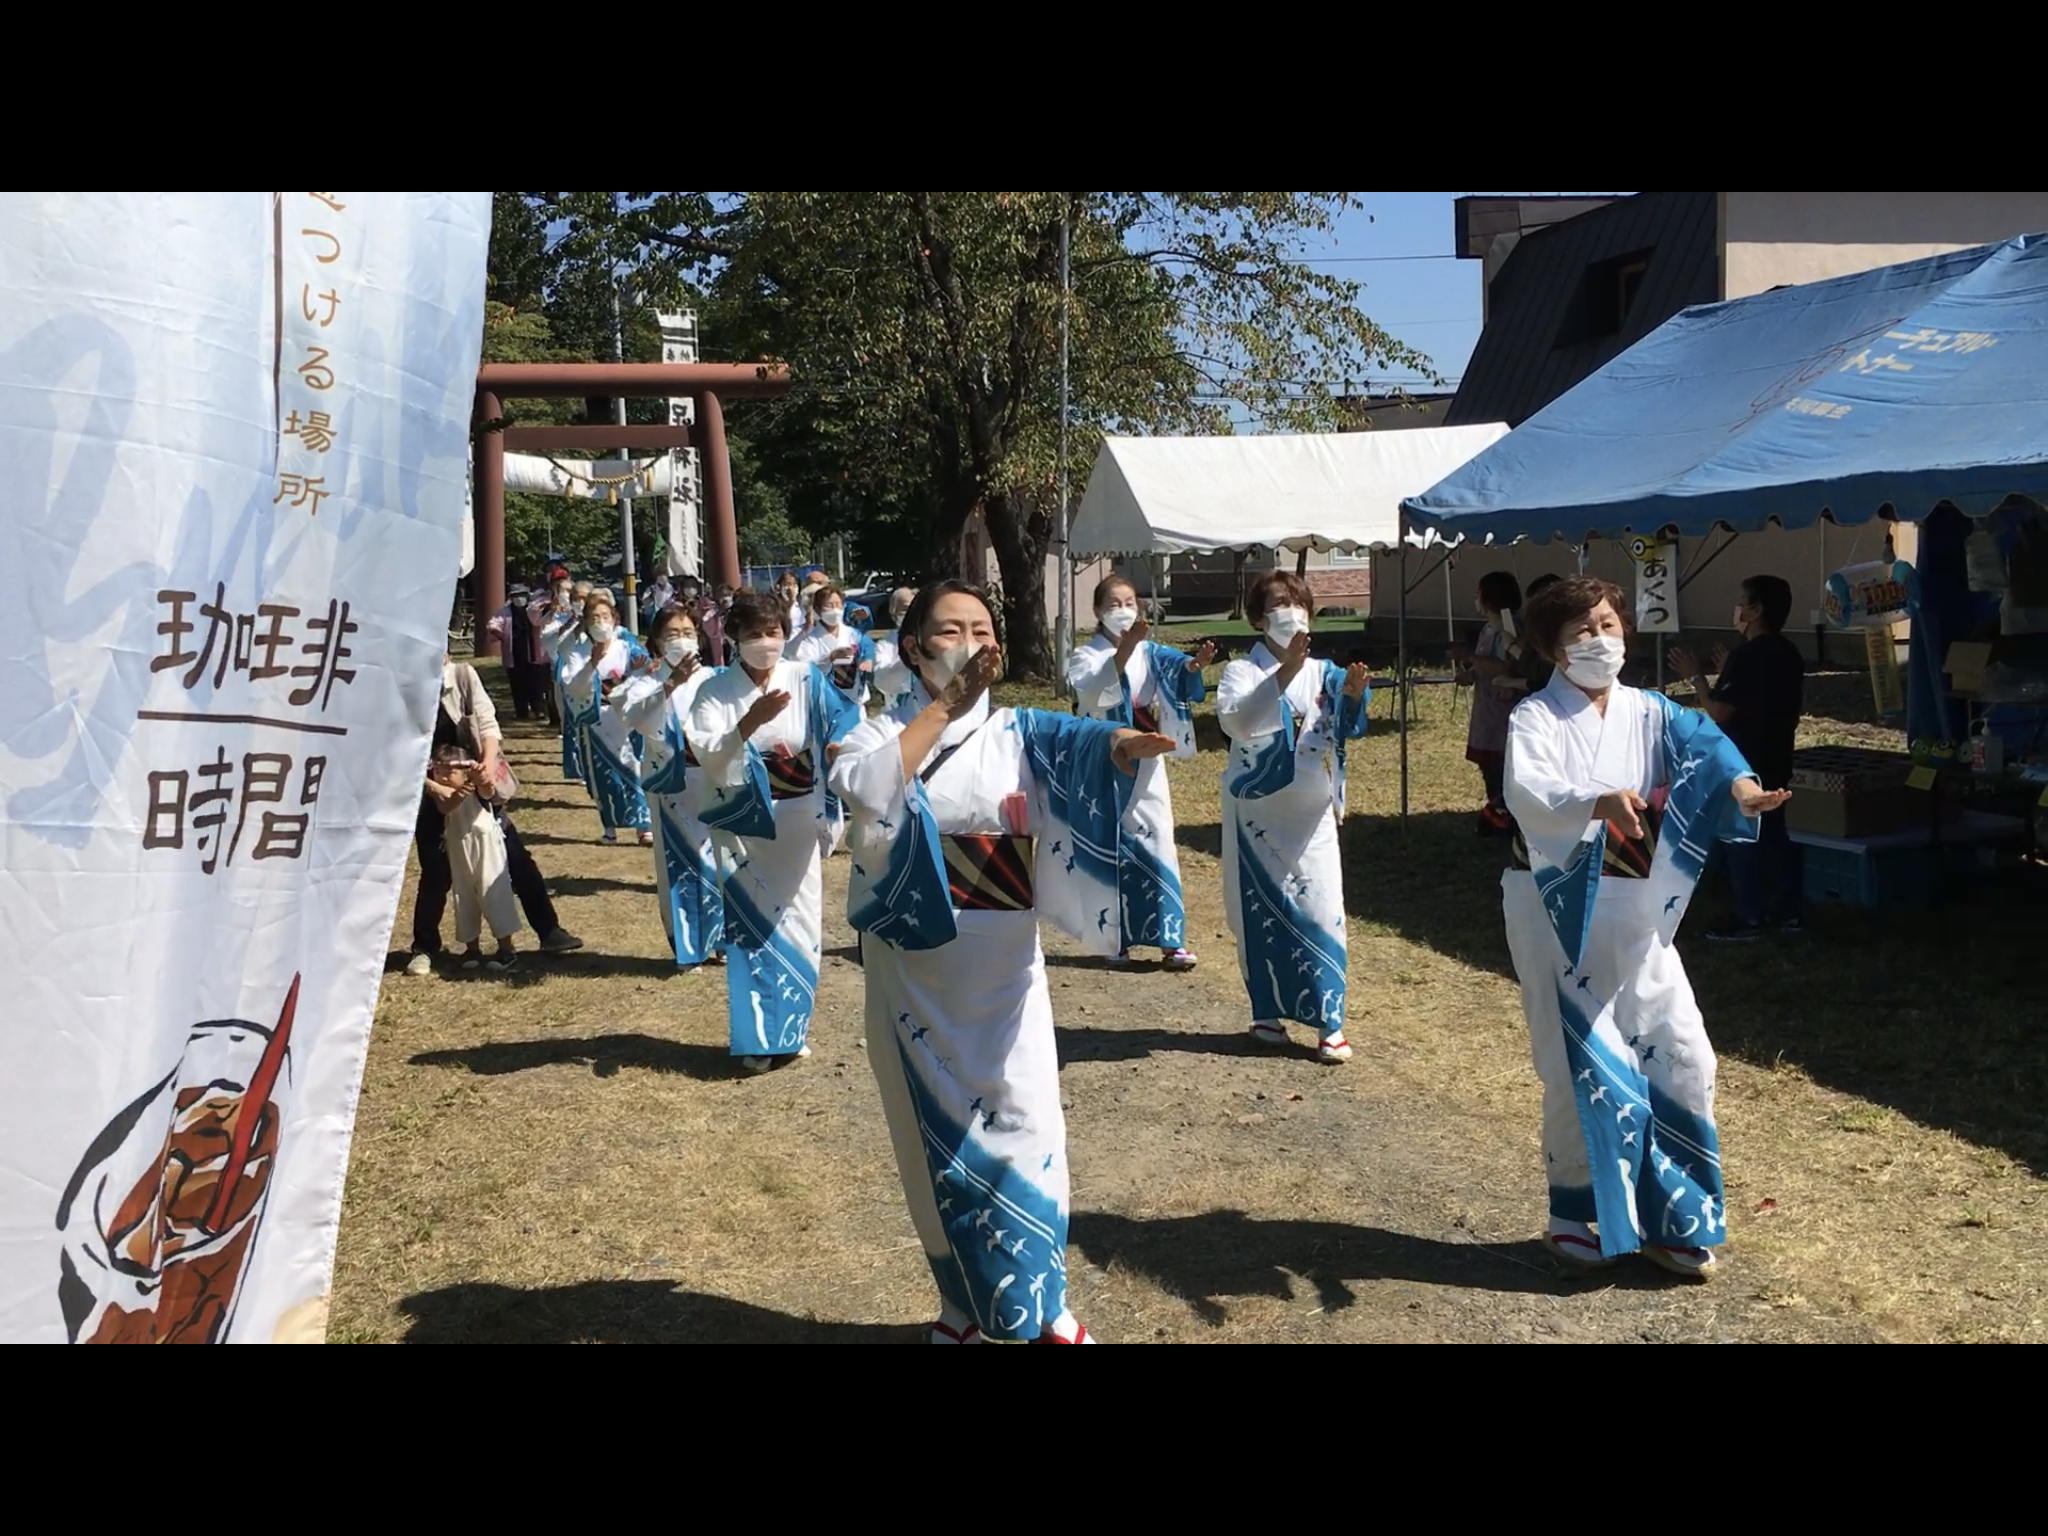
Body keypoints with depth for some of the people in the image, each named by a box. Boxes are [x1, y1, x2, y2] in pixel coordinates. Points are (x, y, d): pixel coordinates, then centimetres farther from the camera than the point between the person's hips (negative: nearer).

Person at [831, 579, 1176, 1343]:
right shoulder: (880, 731, 1)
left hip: (1000, 970, 0)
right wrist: (944, 704, -23)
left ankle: (1040, 1305, 18)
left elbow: (1079, 747, -20)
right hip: (912, 973, 0)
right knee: (935, 1134, 10)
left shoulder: (1017, 732, 2)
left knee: (1021, 1127, 0)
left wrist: (1124, 745, -42)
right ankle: (964, 1300, 28)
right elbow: (862, 789, -23)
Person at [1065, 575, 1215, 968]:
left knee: (1157, 842, -1)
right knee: (1110, 849, 3)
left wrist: (1193, 665, -37)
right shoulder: (1085, 655, -2)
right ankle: (1115, 938, 12)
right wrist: (1123, 652, -40)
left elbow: (1175, 673, -14)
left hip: (1144, 760, 2)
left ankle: (1170, 937, 3)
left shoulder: (1149, 652, 6)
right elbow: (1092, 692, -25)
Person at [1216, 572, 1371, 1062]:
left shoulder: (1322, 673, 7)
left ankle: (1329, 1021, 1)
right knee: (1261, 911, 5)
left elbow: (1347, 726, -4)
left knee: (1321, 909, -4)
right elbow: (1236, 721, -23)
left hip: (1311, 815, 2)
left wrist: (1353, 694, -24)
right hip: (1257, 815, -2)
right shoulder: (1242, 672, -3)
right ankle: (1267, 1011, 20)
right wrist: (1283, 675, -33)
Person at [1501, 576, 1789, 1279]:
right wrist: (1596, 801, -45)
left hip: (1635, 914, 4)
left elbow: (1701, 741, -13)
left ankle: (1670, 1220, 16)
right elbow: (1528, 792, -25)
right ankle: (1573, 1213, 19)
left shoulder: (1650, 714, 8)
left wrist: (1738, 785, -35)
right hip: (1558, 913, -4)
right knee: (1577, 1064, -1)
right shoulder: (1535, 719, -5)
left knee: (1682, 1056, 1)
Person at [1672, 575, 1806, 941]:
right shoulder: (1789, 654, 9)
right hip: (1775, 759, 9)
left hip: (1744, 763, -9)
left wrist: (1696, 677, -8)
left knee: (1743, 838, -2)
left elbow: (1719, 712, -21)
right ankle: (1786, 911, 21)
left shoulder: (1747, 655, -19)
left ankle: (1748, 918, 1)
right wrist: (1728, 675, 23)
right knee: (1774, 833, 15)